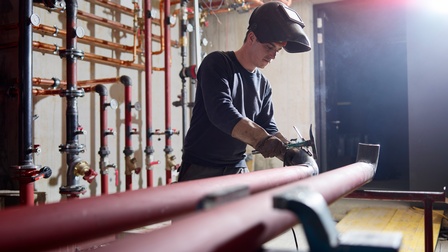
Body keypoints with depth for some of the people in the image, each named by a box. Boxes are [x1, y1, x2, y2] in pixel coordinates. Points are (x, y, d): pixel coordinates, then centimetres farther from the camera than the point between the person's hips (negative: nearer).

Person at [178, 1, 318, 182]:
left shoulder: (263, 85, 9)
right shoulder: (217, 64, -8)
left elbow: (269, 129, 5)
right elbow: (221, 112, -24)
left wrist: (291, 153, -15)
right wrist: (261, 138, -37)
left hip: (239, 169, 5)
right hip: (200, 169, -5)